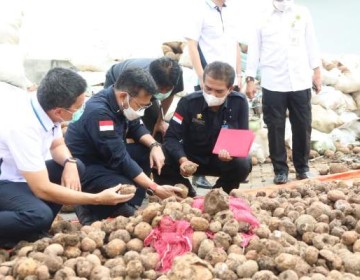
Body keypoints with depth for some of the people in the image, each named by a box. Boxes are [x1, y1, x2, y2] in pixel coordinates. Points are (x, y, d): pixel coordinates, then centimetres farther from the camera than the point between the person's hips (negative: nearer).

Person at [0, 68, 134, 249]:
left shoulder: (45, 107, -10)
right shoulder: (23, 127, -33)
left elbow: (57, 145, 11)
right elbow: (42, 189, -30)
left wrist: (70, 163, -13)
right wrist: (98, 199, -26)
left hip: (15, 173, 9)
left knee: (76, 167, 1)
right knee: (39, 215, -32)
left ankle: (34, 232, 1)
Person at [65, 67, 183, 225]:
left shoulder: (120, 102, -6)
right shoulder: (99, 112, -31)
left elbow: (136, 127, 12)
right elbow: (120, 159, -30)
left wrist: (155, 146, -11)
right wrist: (156, 189, -27)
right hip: (84, 166, -10)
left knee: (148, 151, -2)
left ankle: (130, 207, -5)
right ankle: (89, 209, -4)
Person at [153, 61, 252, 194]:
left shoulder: (239, 103, -16)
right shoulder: (188, 102, -18)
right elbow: (171, 137, -21)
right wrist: (183, 160, -41)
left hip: (222, 159, 1)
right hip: (191, 157, 0)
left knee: (243, 164, -32)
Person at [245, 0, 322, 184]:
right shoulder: (263, 20, 7)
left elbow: (311, 43, 13)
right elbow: (254, 50, 7)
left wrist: (317, 71, 8)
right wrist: (250, 79, 1)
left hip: (300, 82, 1)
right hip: (273, 84, -1)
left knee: (302, 126, 5)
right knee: (275, 128, 0)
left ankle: (302, 167, 18)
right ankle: (280, 170, 9)